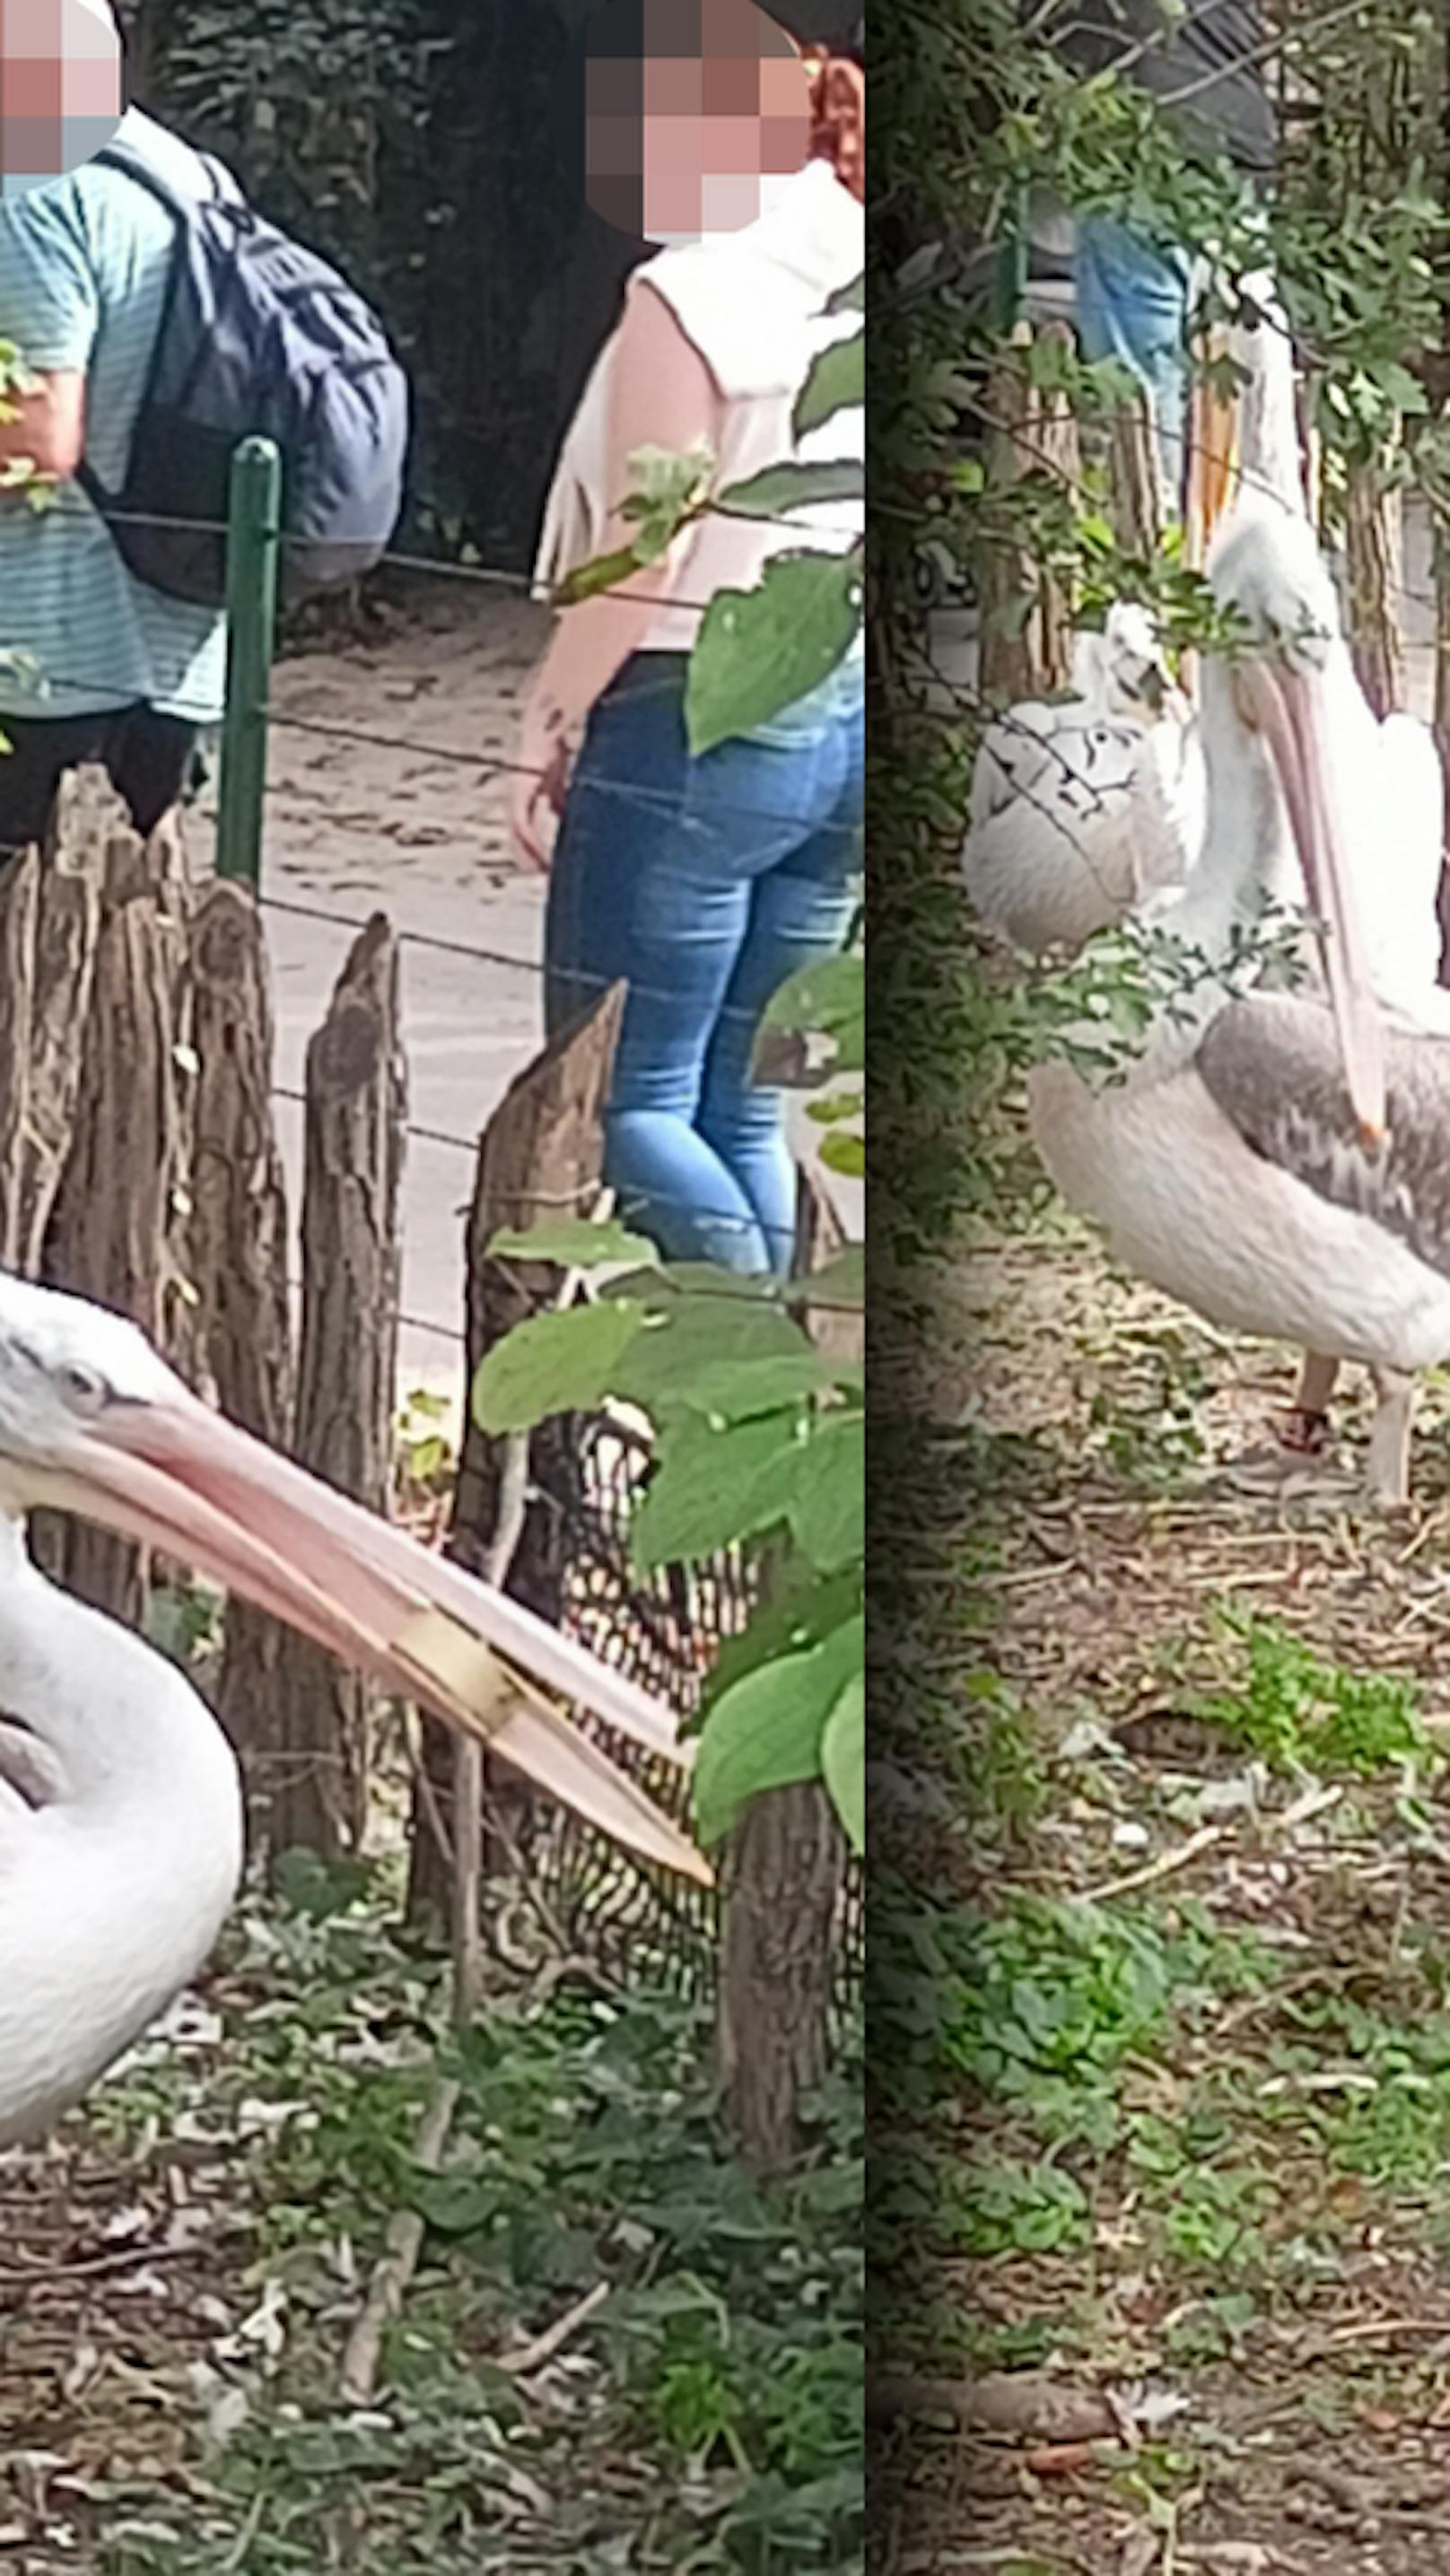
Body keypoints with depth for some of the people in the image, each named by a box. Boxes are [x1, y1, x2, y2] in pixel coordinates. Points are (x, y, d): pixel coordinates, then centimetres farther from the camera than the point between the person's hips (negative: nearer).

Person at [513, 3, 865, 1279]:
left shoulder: (692, 295, -12)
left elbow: (647, 557, -15)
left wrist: (548, 726, -7)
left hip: (702, 720, -7)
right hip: (851, 715, 8)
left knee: (626, 1095, -2)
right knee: (738, 1100, 12)